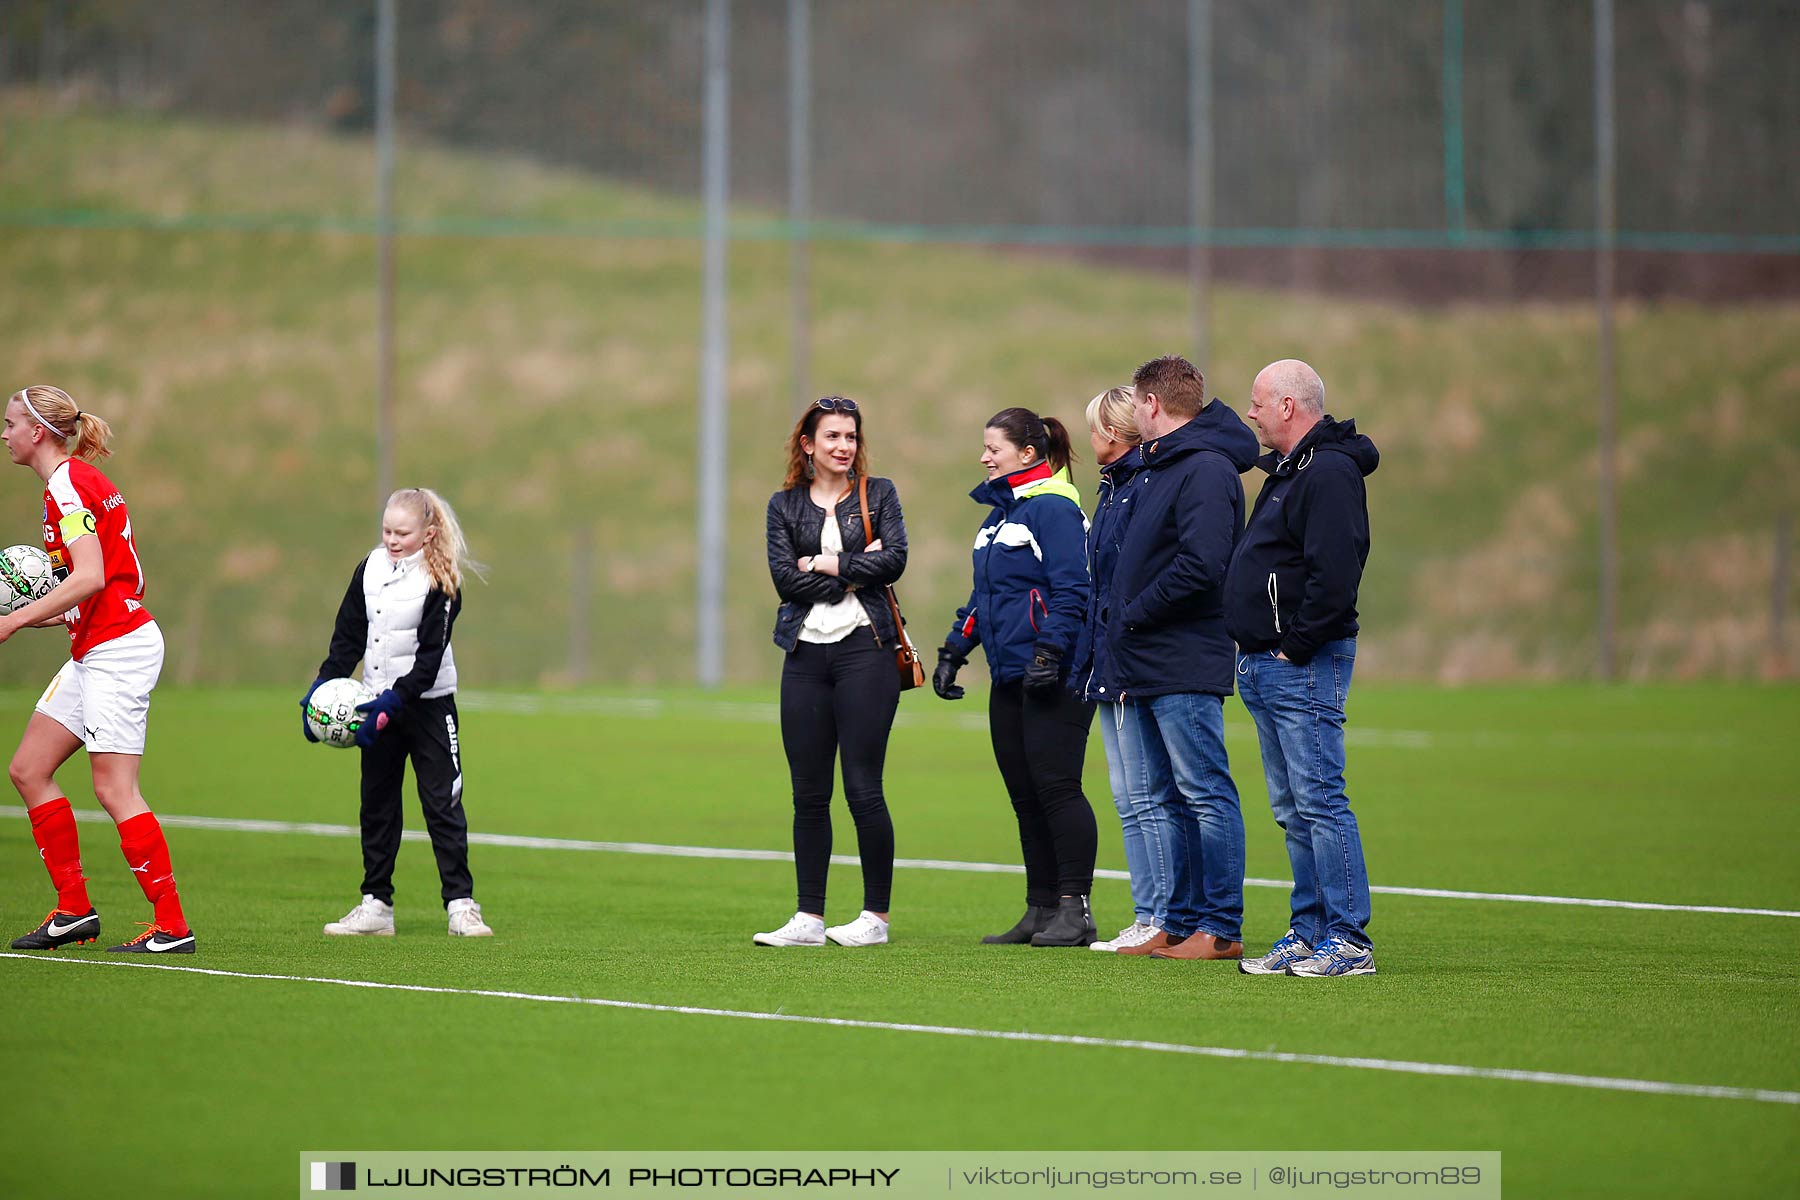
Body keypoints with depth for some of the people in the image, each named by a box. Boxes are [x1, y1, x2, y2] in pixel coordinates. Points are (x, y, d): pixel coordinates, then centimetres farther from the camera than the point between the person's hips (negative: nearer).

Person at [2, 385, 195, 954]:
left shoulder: (68, 485, -14)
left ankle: (172, 927, -5)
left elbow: (89, 577, -24)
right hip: (92, 653, 10)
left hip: (118, 647, -10)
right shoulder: (76, 482, 16)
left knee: (114, 789, -9)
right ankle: (74, 910, 12)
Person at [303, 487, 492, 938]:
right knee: (377, 805, 8)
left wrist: (395, 700, -27)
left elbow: (431, 653, -17)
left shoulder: (440, 581, -12)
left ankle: (461, 904, -2)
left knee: (442, 804, -5)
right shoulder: (369, 570, 4)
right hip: (379, 706, 6)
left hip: (427, 704, -6)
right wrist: (322, 687, -4)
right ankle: (375, 905, 14)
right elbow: (349, 636, 8)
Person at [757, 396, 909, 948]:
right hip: (806, 654, 3)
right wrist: (854, 570, -7)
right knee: (808, 794, 3)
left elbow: (894, 559, -7)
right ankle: (808, 918, 7)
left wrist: (824, 564, -7)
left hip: (864, 651, -3)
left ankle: (876, 916, 2)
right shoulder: (785, 504, 12)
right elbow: (784, 577, -2)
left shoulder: (878, 494, 7)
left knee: (863, 788, -5)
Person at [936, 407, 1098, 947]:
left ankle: (1075, 908, -5)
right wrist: (953, 650, 19)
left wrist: (1049, 651, -24)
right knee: (1024, 794, 8)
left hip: (1054, 678, -9)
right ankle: (1041, 909, 12)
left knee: (1055, 785, -9)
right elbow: (982, 595, 25)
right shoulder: (999, 512, 19)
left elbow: (1071, 590, -16)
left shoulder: (1054, 508, -9)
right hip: (1010, 677, 9)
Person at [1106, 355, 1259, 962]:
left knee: (1206, 793, -6)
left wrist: (1134, 614, -15)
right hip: (1146, 671, 10)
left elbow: (1201, 563, -25)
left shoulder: (1207, 469, -14)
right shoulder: (1156, 468, 17)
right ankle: (1183, 920, 18)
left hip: (1185, 668, -10)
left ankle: (1220, 927, -5)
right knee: (1169, 799, 12)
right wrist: (1123, 625, 11)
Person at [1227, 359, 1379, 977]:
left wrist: (1295, 646, -19)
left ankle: (1349, 942, -10)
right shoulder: (1288, 470, 18)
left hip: (1304, 669, -10)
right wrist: (1259, 650, 15)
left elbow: (1334, 575, -24)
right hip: (1267, 668, 10)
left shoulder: (1329, 473, -15)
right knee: (1293, 809, 12)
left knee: (1319, 800, -11)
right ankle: (1310, 933, 17)